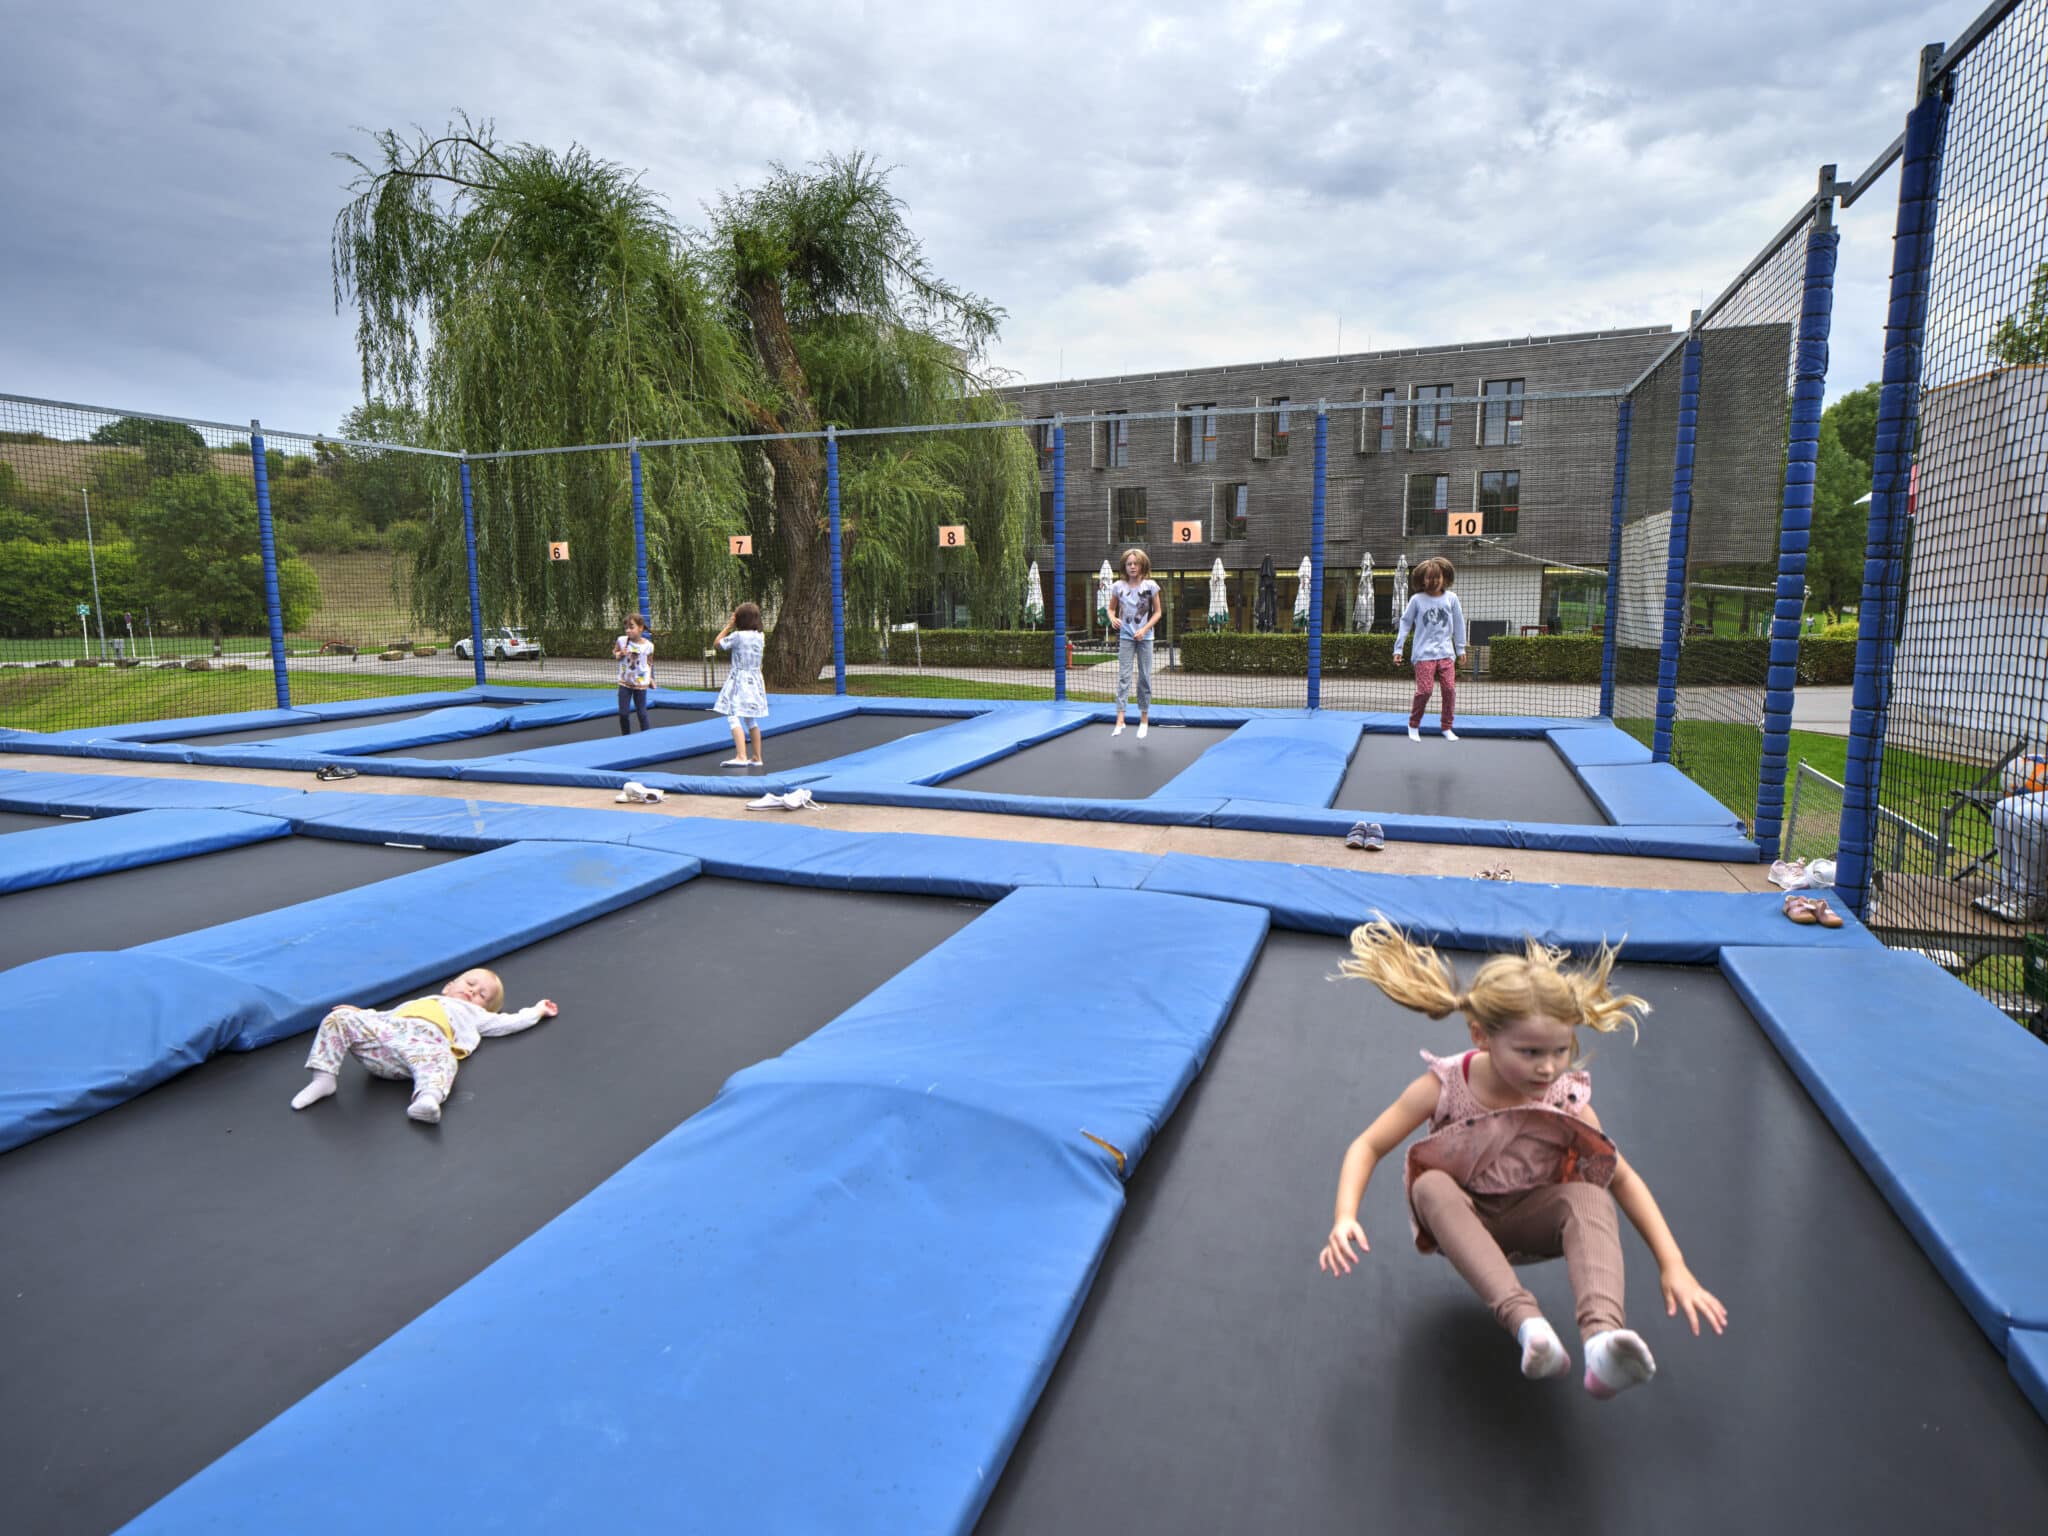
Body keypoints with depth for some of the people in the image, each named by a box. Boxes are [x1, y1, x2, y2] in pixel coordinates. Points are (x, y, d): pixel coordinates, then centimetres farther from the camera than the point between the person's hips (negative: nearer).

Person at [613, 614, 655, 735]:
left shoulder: (648, 645, -11)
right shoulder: (621, 640, -10)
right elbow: (614, 652, 7)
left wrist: (651, 678, 4)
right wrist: (620, 654, -16)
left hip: (641, 684, -1)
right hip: (625, 682, 1)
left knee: (641, 712, 5)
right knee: (623, 713, 4)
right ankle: (625, 736, 21)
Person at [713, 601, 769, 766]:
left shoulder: (737, 636, -14)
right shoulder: (760, 636, 5)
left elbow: (717, 643, -3)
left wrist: (729, 626, 3)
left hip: (739, 681, -7)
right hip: (755, 680, 7)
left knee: (734, 717, -11)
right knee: (751, 720, 16)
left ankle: (741, 757, -24)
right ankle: (757, 757, 20)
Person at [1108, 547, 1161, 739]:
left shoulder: (1150, 586, -5)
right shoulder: (1118, 586, -1)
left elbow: (1158, 611, 0)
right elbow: (1111, 608, 10)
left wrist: (1144, 629, -12)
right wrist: (1113, 619, -13)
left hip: (1145, 637, 0)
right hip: (1126, 637, 0)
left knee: (1145, 677, 5)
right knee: (1123, 676, -8)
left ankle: (1144, 719, 16)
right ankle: (1120, 718, -13)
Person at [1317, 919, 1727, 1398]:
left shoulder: (1567, 1096, -14)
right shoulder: (1444, 1085, -20)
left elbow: (1623, 1178, -4)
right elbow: (1367, 1147, -17)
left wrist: (1673, 1265, -13)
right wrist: (1345, 1219, -32)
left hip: (1527, 1221, 1)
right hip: (1458, 1218, -1)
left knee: (1590, 1196, -31)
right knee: (1431, 1186, -37)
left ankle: (1603, 1332, -51)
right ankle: (1525, 1320, -46)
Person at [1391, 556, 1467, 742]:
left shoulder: (1451, 598, 4)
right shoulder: (1417, 600, -1)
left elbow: (1458, 624, 11)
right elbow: (1405, 623, 5)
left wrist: (1461, 649, 14)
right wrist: (1398, 648, 2)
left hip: (1446, 652, 2)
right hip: (1424, 653, -2)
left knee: (1450, 689, -2)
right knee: (1424, 690, -10)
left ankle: (1447, 728, 11)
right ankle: (1413, 725, 9)